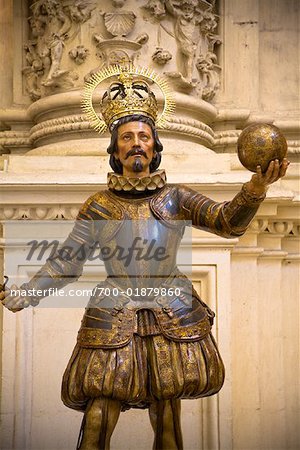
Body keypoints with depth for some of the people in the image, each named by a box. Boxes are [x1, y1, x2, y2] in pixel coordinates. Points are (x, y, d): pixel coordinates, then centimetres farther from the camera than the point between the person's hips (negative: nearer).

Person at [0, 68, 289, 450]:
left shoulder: (175, 198, 5)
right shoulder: (99, 206, 5)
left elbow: (228, 221, -6)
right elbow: (66, 261, 5)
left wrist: (256, 187, -25)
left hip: (172, 320, 1)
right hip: (113, 320, 0)